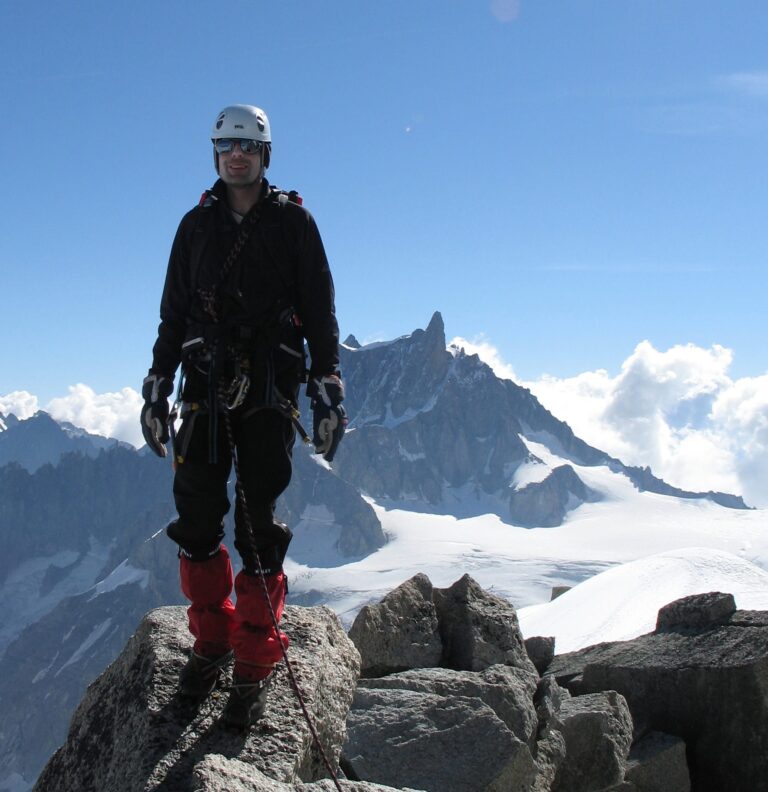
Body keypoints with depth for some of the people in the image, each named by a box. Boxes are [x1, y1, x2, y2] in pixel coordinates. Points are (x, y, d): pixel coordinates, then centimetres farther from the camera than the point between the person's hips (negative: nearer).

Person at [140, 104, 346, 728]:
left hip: (270, 389, -3)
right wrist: (157, 387, 13)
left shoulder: (293, 222, 5)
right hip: (206, 385, 3)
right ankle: (212, 639, 18)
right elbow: (173, 312, 17)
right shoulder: (197, 225, 14)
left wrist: (328, 388, -5)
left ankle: (256, 664, 5)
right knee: (196, 514, 0)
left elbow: (320, 309, 3)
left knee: (258, 521, -4)